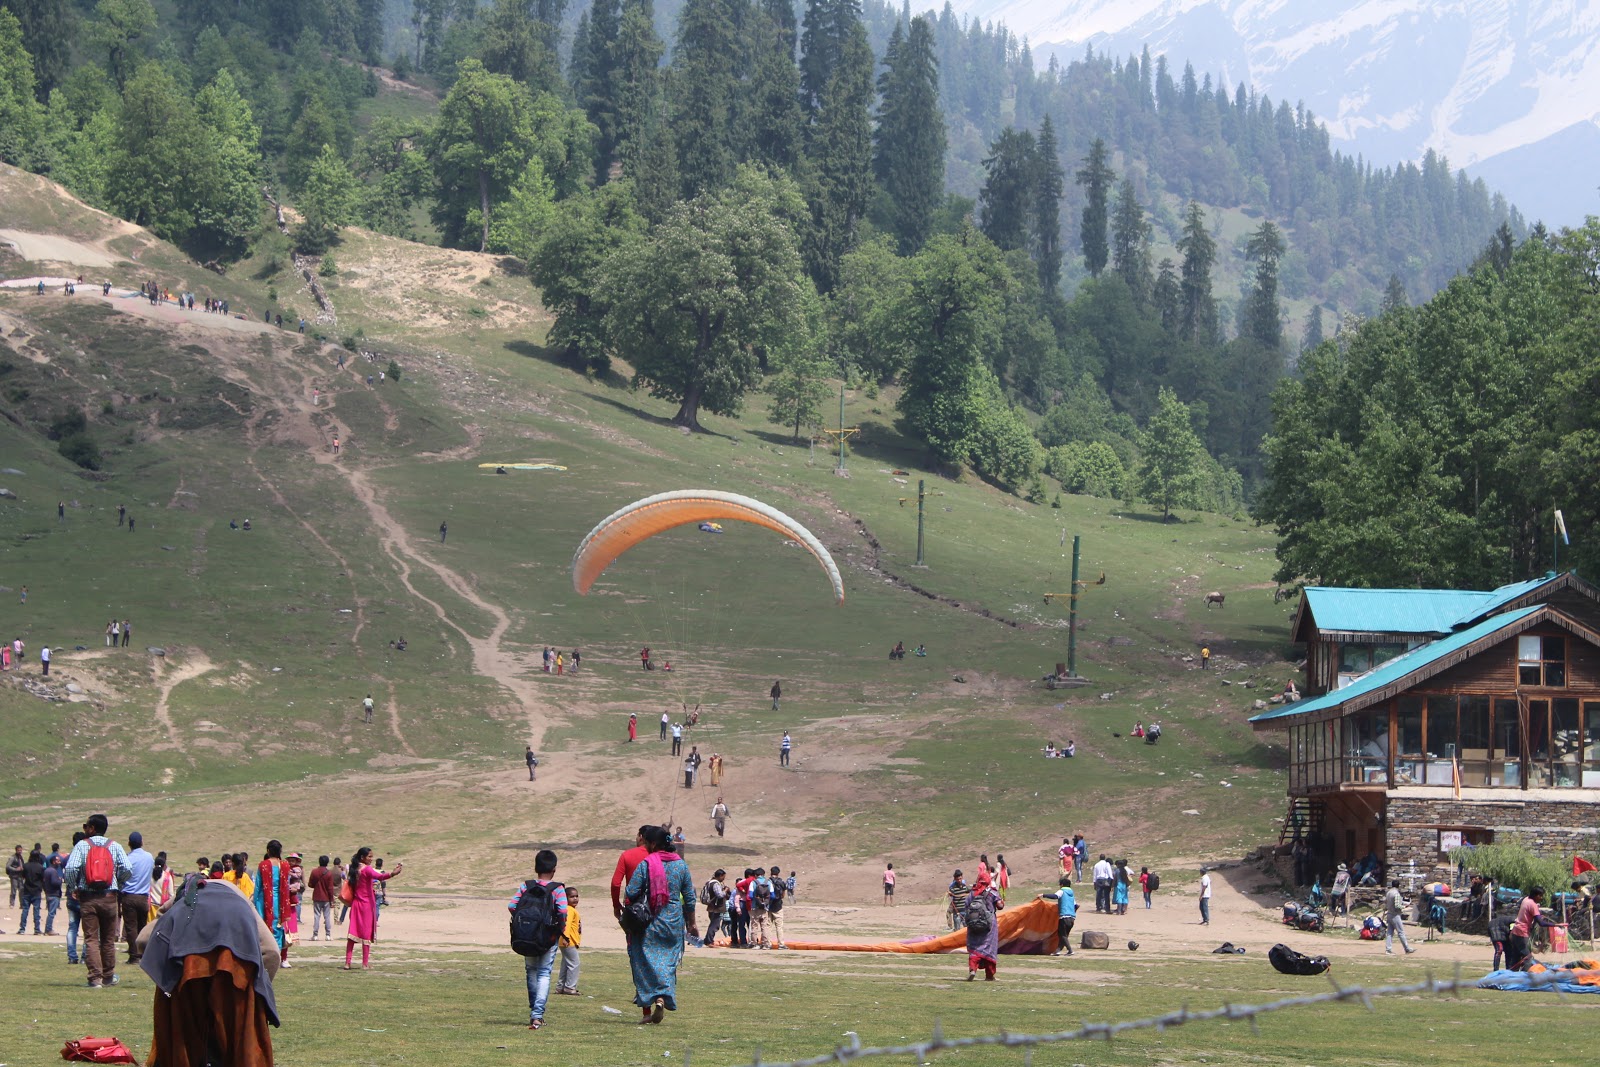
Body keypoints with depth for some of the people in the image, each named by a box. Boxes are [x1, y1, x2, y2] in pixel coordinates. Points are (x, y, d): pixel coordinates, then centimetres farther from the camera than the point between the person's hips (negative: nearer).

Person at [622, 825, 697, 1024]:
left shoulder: (645, 864, -10)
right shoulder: (681, 864, 3)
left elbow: (631, 893, -12)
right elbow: (689, 897, 7)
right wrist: (691, 924, 15)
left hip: (648, 921, -3)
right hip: (674, 921, 3)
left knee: (645, 962, 5)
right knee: (668, 962, 9)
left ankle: (647, 1011, 5)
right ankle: (662, 998, -14)